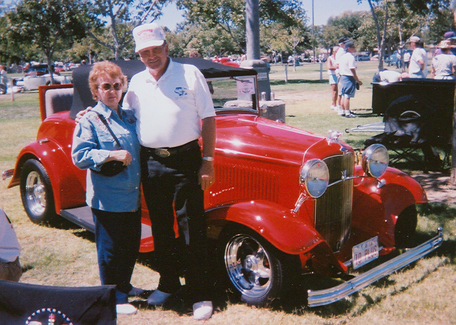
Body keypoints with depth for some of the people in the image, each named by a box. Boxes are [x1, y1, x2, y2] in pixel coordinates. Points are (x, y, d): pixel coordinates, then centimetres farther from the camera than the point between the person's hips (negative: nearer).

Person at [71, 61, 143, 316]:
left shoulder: (130, 117, 11)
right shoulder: (90, 120, -8)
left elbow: (140, 148, 24)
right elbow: (79, 156, -16)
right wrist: (113, 155, -24)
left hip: (132, 197, 7)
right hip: (106, 199, -6)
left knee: (132, 246, 18)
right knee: (110, 249, 5)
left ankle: (123, 286, 38)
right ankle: (114, 297, 20)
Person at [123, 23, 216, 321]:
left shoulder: (190, 74, -1)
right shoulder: (136, 82, 11)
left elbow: (208, 118, -2)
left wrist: (208, 161, -8)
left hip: (185, 159, -4)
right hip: (150, 162, 4)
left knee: (193, 229, 0)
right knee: (160, 228, 14)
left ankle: (201, 295, 10)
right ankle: (168, 283, 32)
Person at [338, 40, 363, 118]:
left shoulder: (342, 56, 12)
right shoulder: (351, 57, -14)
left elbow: (339, 66, 18)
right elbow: (352, 70, -18)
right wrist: (358, 80, -14)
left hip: (342, 77, 9)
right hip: (349, 78, -9)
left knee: (344, 95, 15)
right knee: (347, 96, -7)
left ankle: (343, 111, 22)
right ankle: (347, 113, -6)